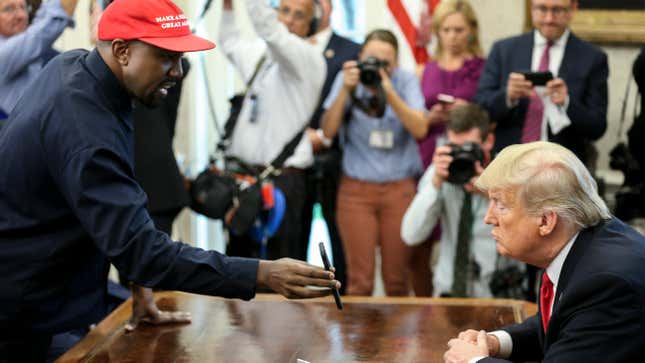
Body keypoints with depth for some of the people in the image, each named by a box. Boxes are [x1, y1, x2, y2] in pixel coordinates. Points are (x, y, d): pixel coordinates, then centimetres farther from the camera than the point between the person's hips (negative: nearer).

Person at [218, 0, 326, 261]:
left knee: (279, 261, -10)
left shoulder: (309, 58, -8)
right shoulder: (258, 52, 14)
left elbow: (268, 28, -25)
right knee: (238, 252, 12)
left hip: (281, 179, -7)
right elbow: (230, 43, 36)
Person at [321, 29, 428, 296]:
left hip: (400, 188, 0)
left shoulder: (405, 81, 0)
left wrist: (389, 93, -23)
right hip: (356, 188, 0)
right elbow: (328, 131, -8)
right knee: (359, 279, -3)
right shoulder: (348, 78, 1)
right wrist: (346, 90, -18)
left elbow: (420, 129, -13)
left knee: (397, 278, 3)